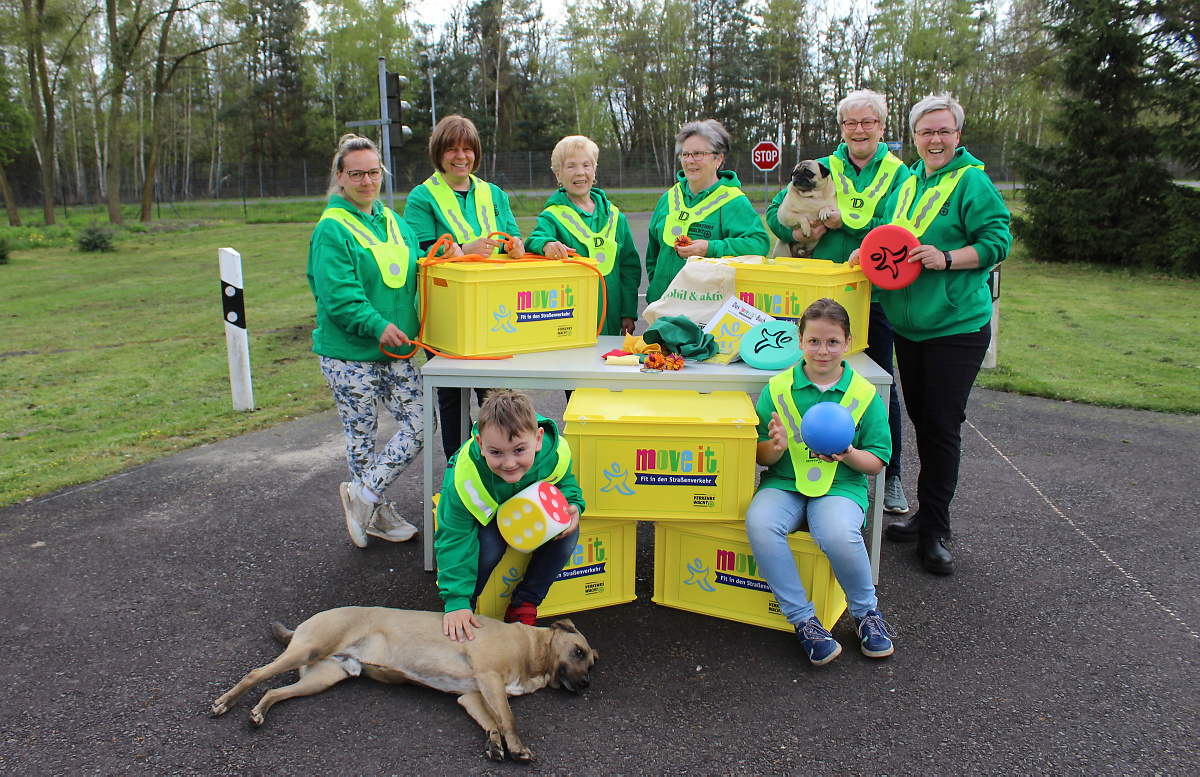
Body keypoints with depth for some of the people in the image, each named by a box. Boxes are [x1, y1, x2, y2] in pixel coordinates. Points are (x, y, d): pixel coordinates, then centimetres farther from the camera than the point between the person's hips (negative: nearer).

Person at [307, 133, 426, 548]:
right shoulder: (331, 230, -9)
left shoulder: (394, 222, 13)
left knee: (419, 424, 2)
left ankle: (364, 495, 15)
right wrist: (376, 325, -28)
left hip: (396, 349, 7)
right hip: (349, 353, -6)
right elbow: (337, 294, -18)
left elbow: (411, 276, 18)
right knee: (362, 435, 5)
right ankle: (378, 513, 23)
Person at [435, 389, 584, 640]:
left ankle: (525, 603, -2)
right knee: (490, 544, -34)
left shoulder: (556, 454, -33)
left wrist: (572, 506, -32)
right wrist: (456, 602, -37)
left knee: (567, 532, -24)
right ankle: (467, 606, -2)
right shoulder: (464, 480, -39)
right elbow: (454, 540, -32)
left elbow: (566, 483, -8)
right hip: (486, 514, -2)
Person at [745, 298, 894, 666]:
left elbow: (876, 463, 5)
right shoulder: (778, 388, 4)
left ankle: (866, 612, 0)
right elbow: (762, 457, 6)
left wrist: (848, 454, -16)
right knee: (759, 523, -30)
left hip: (841, 487, -1)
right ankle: (803, 619, -14)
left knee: (839, 536, -33)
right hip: (784, 485, 2)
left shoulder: (864, 394, 2)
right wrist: (776, 447, -18)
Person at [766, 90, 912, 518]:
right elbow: (776, 212, 6)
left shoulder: (899, 174, 3)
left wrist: (843, 219, -17)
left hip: (874, 297, -1)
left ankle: (890, 477, 21)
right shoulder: (821, 169, 9)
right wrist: (800, 229, -14)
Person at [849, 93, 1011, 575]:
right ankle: (927, 514, 28)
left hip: (957, 326, -6)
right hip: (908, 325, 6)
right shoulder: (906, 182, 13)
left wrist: (947, 258, -25)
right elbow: (888, 229, 23)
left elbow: (997, 240, -12)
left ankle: (935, 530, 11)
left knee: (943, 424, -2)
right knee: (920, 418, 14)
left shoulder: (972, 182, -6)